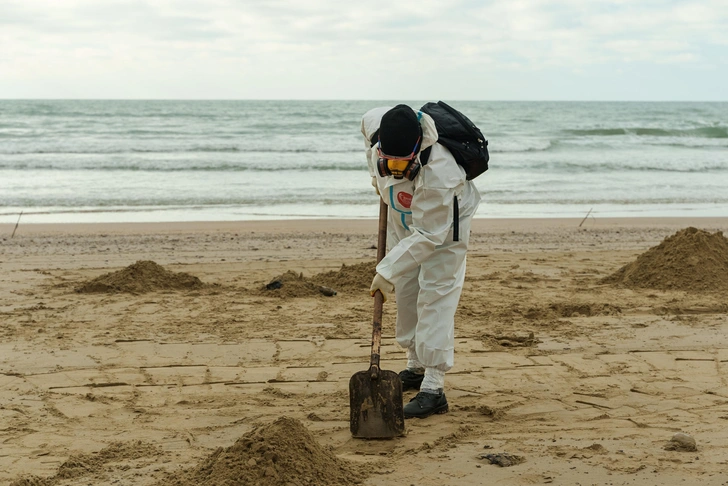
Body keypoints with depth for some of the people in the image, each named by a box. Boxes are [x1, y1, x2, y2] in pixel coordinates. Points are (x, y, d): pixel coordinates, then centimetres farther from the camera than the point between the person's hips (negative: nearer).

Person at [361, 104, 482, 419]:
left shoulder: (438, 174, -45)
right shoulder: (375, 123, -28)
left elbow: (427, 236, -36)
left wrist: (388, 271, -34)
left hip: (442, 222, -7)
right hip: (403, 216, 7)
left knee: (435, 298, -14)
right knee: (406, 292, 12)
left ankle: (434, 389, -15)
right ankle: (416, 367, 27)